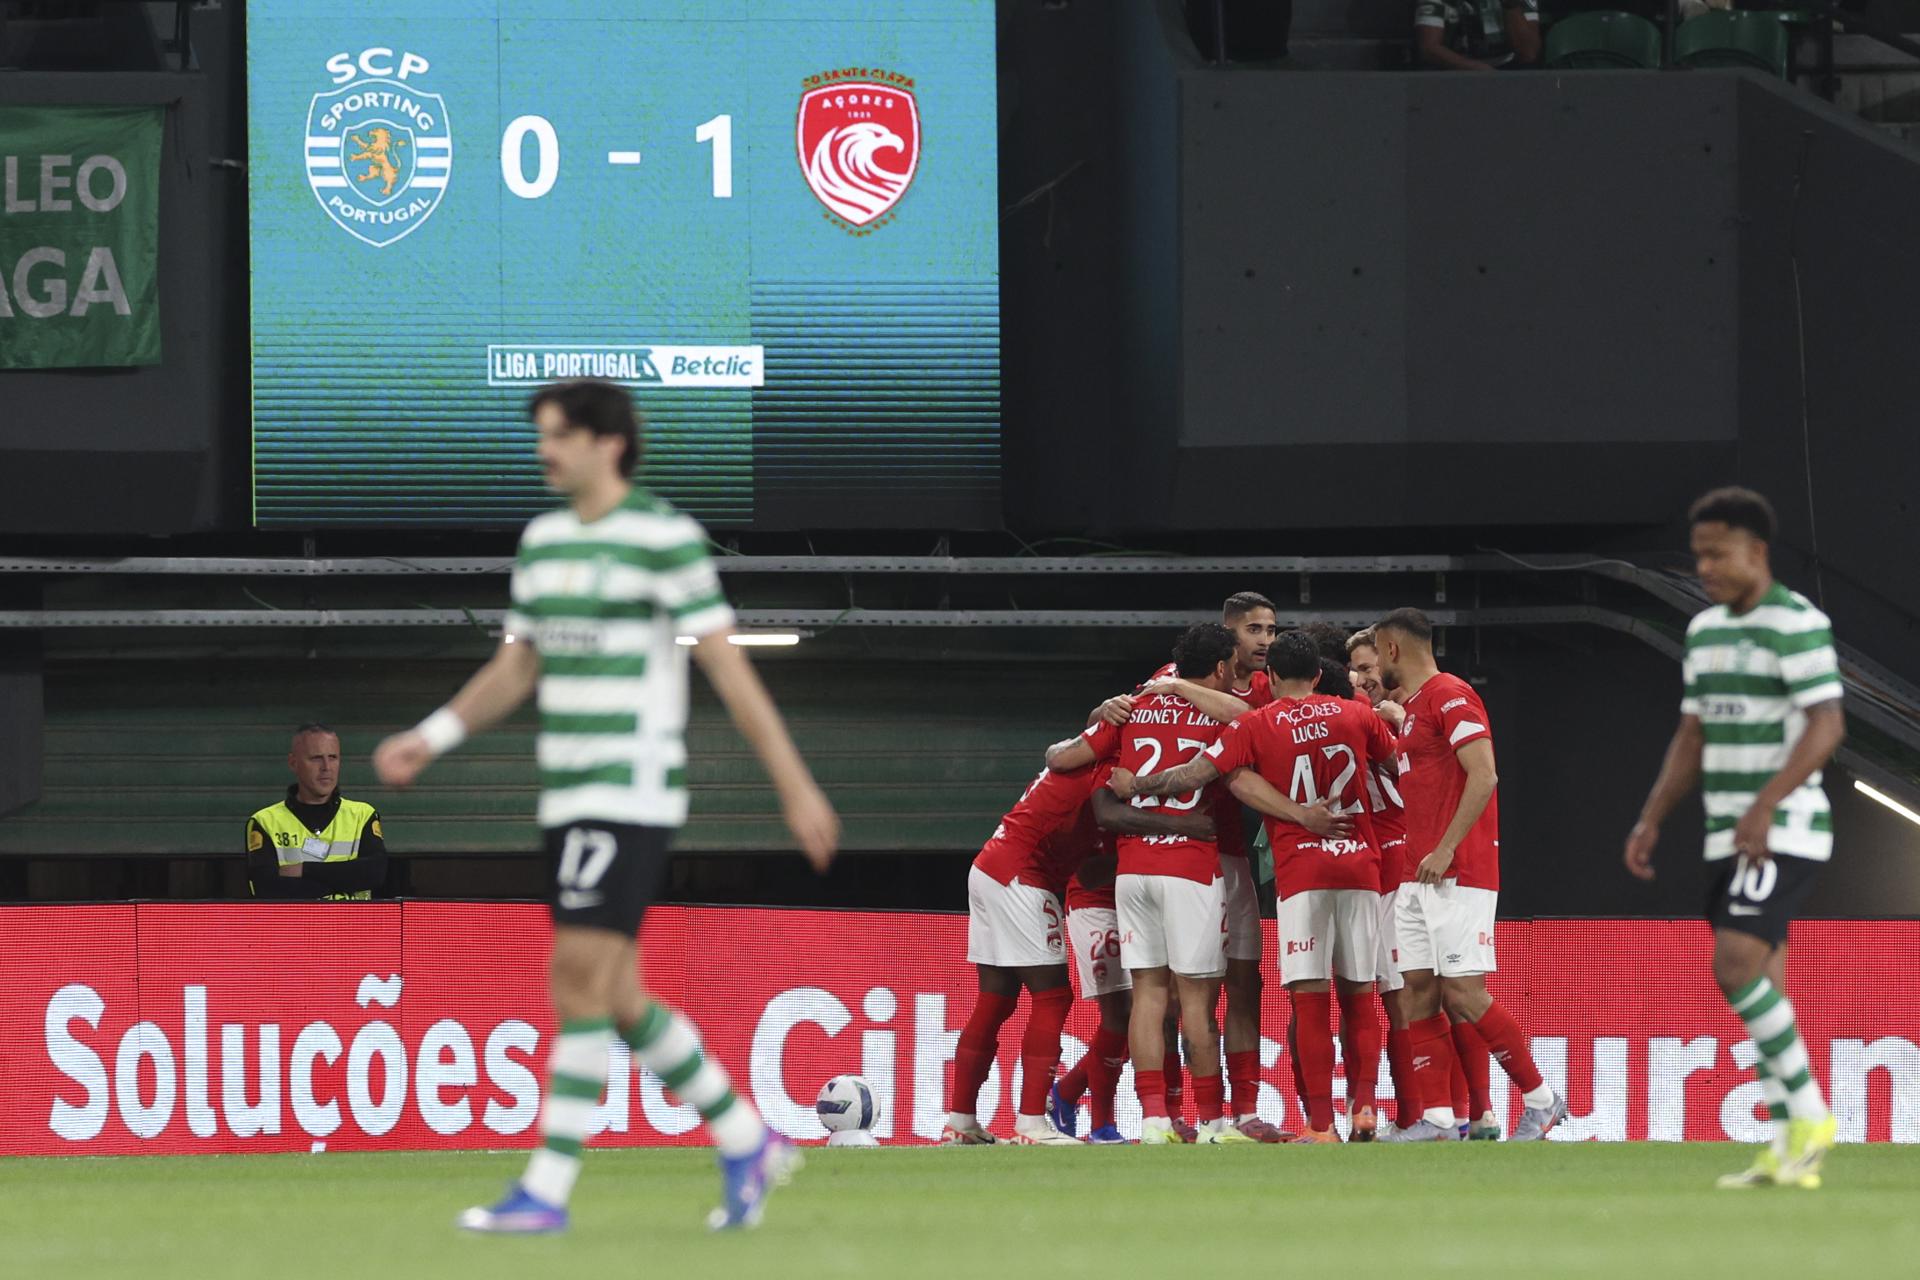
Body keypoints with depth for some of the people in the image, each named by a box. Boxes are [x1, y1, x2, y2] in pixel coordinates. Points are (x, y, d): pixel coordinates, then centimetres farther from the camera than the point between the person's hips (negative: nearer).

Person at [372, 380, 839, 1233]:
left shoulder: (664, 537, -10)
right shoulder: (543, 539, 13)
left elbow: (728, 666, -11)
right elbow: (515, 667, 21)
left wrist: (794, 785, -12)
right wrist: (430, 739, 9)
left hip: (634, 796, -8)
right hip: (569, 800, 8)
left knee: (579, 981, -13)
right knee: (616, 998, 9)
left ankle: (546, 1190, -11)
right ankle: (746, 1145, 23)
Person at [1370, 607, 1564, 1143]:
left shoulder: (1449, 696, -10)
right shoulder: (1412, 707, 20)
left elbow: (1483, 776, -19)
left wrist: (1446, 848, -22)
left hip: (1458, 873, -10)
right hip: (1417, 877, 10)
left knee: (1463, 994, -11)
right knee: (1418, 994, 2)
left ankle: (1541, 1100, -1)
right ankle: (1437, 1119, 1)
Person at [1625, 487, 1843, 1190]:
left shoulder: (1796, 623, -12)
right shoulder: (1705, 630, 15)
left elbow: (1827, 724, -20)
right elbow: (1692, 737, 21)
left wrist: (1765, 804, -28)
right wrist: (1650, 821, 12)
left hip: (1784, 832, -9)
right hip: (1731, 837, 9)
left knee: (1735, 966, -20)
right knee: (1761, 987, 5)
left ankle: (1809, 1113, -12)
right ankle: (1791, 1150, 7)